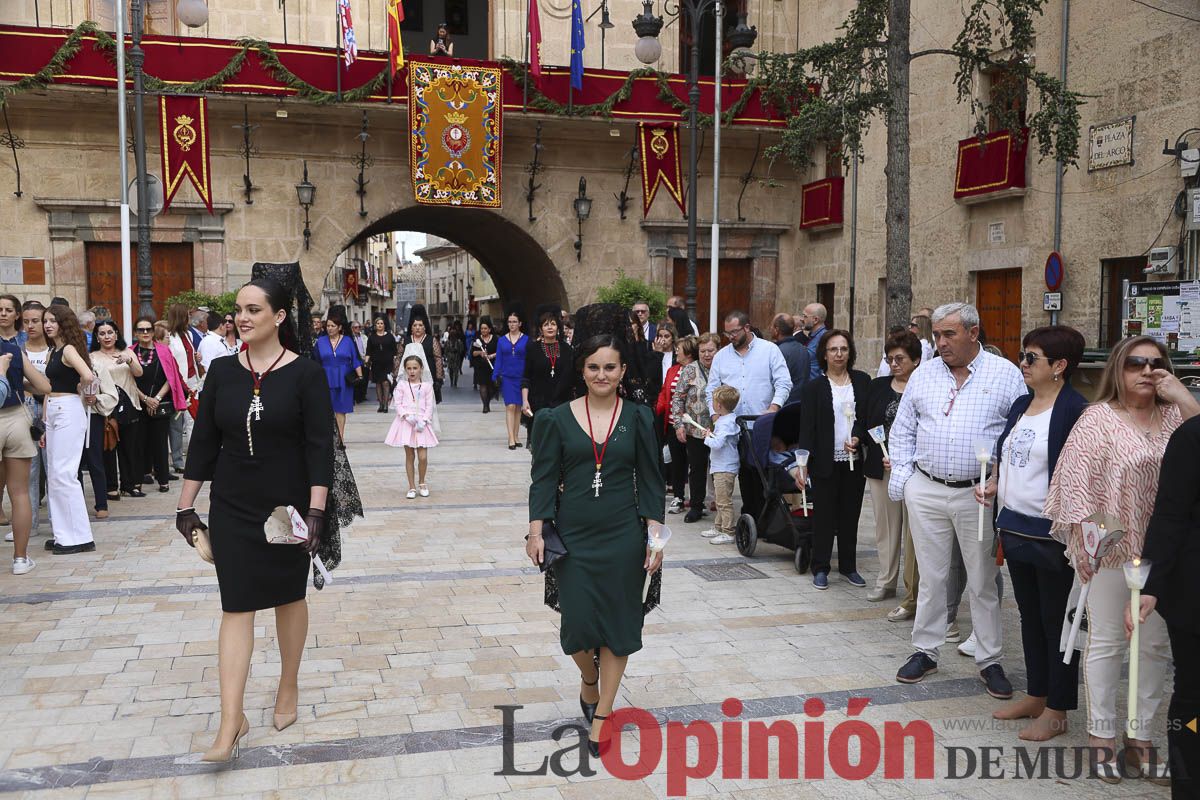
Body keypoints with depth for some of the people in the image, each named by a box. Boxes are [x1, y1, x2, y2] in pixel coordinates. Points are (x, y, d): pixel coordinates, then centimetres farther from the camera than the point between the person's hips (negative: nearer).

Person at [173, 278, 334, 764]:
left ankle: (288, 688, 34)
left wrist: (316, 511, -18)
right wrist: (185, 506, 5)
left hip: (288, 507, -2)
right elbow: (203, 442, 5)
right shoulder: (222, 372, 1)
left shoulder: (305, 374, -9)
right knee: (237, 607, 0)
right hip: (233, 509, 2)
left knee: (289, 598, 14)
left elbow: (320, 447, -12)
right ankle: (231, 720, 4)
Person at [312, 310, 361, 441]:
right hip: (327, 380, 1)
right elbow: (315, 362, 7)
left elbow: (355, 360, 4)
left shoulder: (347, 341, 3)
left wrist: (360, 376, -1)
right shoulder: (320, 341, 5)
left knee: (340, 410, 4)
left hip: (343, 380, 0)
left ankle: (340, 437, 9)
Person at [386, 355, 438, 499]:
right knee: (409, 456, 5)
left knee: (423, 457, -7)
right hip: (406, 423, 0)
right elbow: (398, 404, -2)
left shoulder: (427, 386, 4)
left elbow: (430, 406, 0)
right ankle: (412, 487, 14)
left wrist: (423, 421, -12)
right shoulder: (401, 386, 3)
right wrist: (407, 416, -17)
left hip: (421, 423, 0)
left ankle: (422, 483, 17)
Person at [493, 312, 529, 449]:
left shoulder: (526, 339, 1)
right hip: (507, 378, 0)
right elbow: (498, 360, 7)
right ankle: (511, 438, -9)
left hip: (521, 377, 0)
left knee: (518, 407, 7)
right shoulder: (502, 340, 6)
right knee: (510, 406, -8)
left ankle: (516, 436, 17)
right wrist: (496, 377, -2)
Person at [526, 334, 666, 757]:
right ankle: (589, 678, 35)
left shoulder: (637, 417, 0)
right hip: (573, 535, 0)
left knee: (617, 623, 5)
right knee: (578, 622, 0)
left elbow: (650, 482, 1)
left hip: (623, 536, 0)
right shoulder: (559, 418, 0)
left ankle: (602, 713, 21)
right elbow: (544, 478, 1)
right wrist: (536, 531, -7)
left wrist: (655, 538, -4)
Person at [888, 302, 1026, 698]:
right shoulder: (923, 375, 7)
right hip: (926, 491, 2)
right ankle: (925, 650, 23)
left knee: (983, 581, 7)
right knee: (931, 577, 11)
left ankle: (989, 660, 20)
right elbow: (903, 430, 13)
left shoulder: (1006, 375, -1)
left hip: (979, 494, -2)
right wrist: (901, 476, 4)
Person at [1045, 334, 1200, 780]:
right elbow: (1074, 474, -9)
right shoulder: (1099, 418, -5)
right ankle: (1102, 734, 17)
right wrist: (1086, 529, -14)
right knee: (1105, 642, 5)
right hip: (1112, 548, -4)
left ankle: (1141, 734, 25)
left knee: (1156, 645, 12)